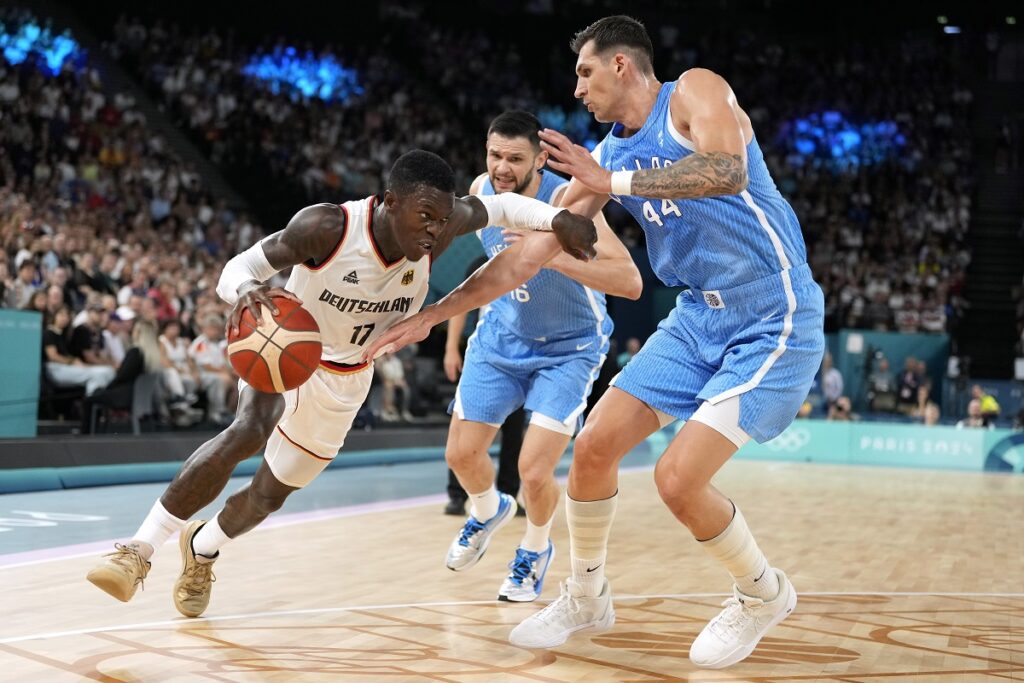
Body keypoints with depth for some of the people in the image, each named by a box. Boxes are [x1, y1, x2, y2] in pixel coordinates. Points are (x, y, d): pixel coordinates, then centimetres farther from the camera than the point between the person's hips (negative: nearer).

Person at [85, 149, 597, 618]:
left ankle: (201, 549, 46)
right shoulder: (327, 227, -33)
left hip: (342, 378, 4)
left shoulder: (438, 230, -23)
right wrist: (247, 291, -52)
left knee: (270, 494, 12)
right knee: (248, 432, -35)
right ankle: (138, 550, -24)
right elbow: (236, 269, -28)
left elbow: (499, 206, -5)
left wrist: (557, 219, -23)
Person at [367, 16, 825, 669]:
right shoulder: (608, 155, 11)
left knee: (679, 479, -16)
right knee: (593, 446, 1)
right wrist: (438, 311, 9)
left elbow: (727, 172, -32)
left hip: (773, 320, -8)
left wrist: (611, 183, -25)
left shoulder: (696, 91, -10)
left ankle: (765, 594, 11)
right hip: (701, 316, 8)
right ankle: (587, 596, 23)